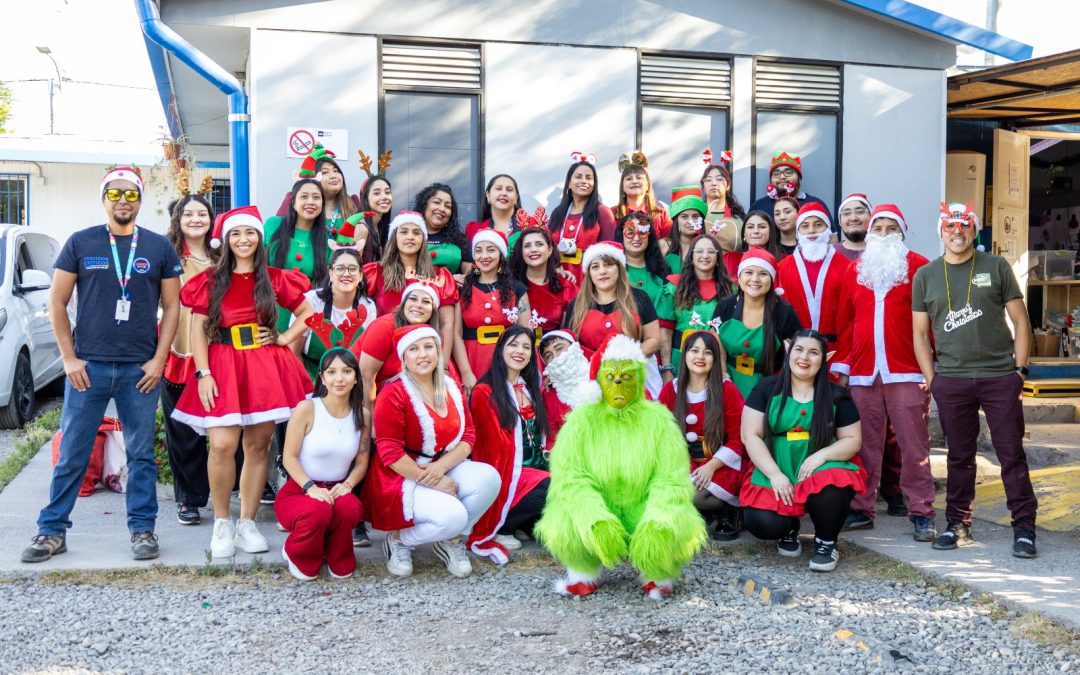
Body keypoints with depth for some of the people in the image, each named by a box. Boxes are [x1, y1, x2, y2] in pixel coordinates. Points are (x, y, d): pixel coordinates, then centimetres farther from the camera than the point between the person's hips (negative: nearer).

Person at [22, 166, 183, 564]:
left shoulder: (160, 248, 5)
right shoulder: (80, 243, 4)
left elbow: (171, 305, 6)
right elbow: (57, 303, 4)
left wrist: (159, 359, -3)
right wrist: (69, 358, -3)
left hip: (140, 369, 0)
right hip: (88, 366, 0)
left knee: (141, 454, 7)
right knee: (71, 454, 5)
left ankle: (142, 529, 17)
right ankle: (52, 531, 15)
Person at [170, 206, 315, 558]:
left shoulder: (275, 279, 9)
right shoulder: (211, 281, 6)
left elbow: (307, 313, 16)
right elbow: (198, 330, 2)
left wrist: (284, 338, 2)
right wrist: (203, 373, -7)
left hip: (266, 367, 2)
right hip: (223, 367, -2)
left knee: (258, 446, 3)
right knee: (222, 445, -14)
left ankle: (247, 523, 14)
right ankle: (222, 523, 4)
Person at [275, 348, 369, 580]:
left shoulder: (362, 415, 2)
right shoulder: (307, 408, -11)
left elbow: (362, 462, 7)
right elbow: (289, 457, -10)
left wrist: (347, 485, -13)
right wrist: (311, 487, -24)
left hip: (337, 491, 3)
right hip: (298, 490, -3)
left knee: (352, 508, -34)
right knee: (318, 511, -37)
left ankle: (340, 563, 1)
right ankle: (299, 557, 0)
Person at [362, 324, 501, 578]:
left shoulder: (451, 388, 5)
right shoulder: (393, 394, -15)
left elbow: (468, 436, 1)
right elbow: (389, 452, -18)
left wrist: (441, 467, -18)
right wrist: (431, 481, -20)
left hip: (444, 467, 6)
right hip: (403, 477, -6)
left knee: (489, 478, -21)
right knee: (453, 516, -29)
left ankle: (451, 542, 1)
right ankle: (399, 539, 2)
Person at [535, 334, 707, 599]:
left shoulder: (657, 418, -2)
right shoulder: (583, 419, -3)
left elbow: (671, 478, -9)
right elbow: (569, 476, -12)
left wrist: (657, 522, -27)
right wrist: (598, 519, -29)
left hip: (643, 508, 0)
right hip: (595, 510, 0)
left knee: (667, 535, -30)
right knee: (563, 524, -29)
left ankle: (657, 575, 8)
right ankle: (585, 573, 5)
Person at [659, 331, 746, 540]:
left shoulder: (727, 390, -2)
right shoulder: (670, 389, 6)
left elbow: (737, 439, -4)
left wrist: (711, 466, -17)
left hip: (721, 465, -3)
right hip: (683, 463, 3)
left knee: (696, 492, -34)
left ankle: (730, 510, -2)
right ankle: (708, 511, -3)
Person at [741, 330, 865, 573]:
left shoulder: (836, 396, 6)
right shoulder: (767, 389, 3)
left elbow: (853, 440, 5)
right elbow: (750, 435, -1)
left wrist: (822, 455, -16)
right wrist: (774, 474, -13)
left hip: (821, 471, 0)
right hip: (774, 472, 0)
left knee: (835, 486, -35)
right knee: (762, 523, -26)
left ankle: (826, 543, -3)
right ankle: (789, 528, 15)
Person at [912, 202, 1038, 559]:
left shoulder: (996, 267, 4)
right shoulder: (925, 276, 8)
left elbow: (1021, 321, 4)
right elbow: (920, 333, 9)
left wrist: (1020, 370, -3)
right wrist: (932, 379, 1)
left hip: (1001, 378, -1)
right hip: (951, 381, 1)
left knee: (1012, 455, 0)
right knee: (959, 456, 9)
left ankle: (1024, 529, 7)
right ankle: (958, 524, 20)